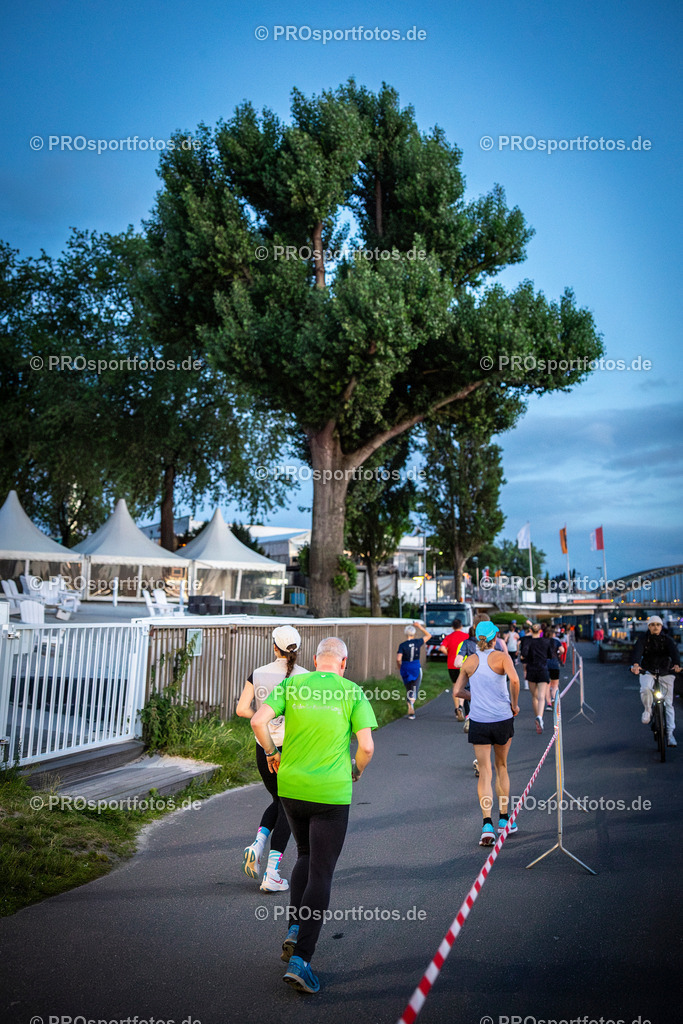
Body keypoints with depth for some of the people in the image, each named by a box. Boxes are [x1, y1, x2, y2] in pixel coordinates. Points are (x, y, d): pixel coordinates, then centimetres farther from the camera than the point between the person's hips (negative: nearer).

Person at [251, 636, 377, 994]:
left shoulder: (292, 684, 0)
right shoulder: (353, 692, -4)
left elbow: (258, 721, -11)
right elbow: (366, 746, -11)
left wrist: (272, 754, 5)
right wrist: (355, 773, 9)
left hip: (290, 787, 3)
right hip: (332, 793, -3)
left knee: (305, 857, 26)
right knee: (320, 874, 6)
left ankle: (294, 929, 16)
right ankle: (300, 960, 4)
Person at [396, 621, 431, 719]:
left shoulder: (402, 645, -9)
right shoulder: (417, 642, -5)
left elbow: (398, 659, -15)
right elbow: (428, 635, 11)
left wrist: (400, 668, 2)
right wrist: (420, 626, 8)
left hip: (405, 669, 0)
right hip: (416, 668, 0)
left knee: (408, 689, 16)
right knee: (414, 689, 2)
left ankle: (411, 712, 14)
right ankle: (411, 701, -30)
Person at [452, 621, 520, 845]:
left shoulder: (469, 661, 5)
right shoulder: (502, 657, -5)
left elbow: (456, 692, 6)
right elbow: (514, 680, -23)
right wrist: (514, 704, -8)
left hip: (478, 722, 1)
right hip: (502, 720, -1)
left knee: (484, 772, 4)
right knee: (501, 768, 18)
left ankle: (487, 825, -10)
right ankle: (504, 820, 28)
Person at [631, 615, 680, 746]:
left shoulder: (668, 640, -1)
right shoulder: (643, 639, -2)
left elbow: (674, 652, -20)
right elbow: (638, 651, -20)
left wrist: (676, 664, -42)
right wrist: (636, 664, -41)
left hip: (666, 673, 1)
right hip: (647, 671, -1)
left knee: (668, 702, -3)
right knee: (646, 689, -31)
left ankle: (670, 734, 4)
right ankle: (647, 710, -2)